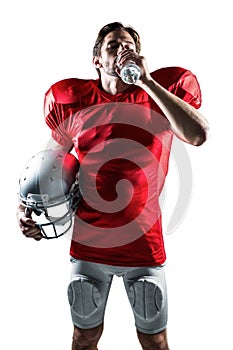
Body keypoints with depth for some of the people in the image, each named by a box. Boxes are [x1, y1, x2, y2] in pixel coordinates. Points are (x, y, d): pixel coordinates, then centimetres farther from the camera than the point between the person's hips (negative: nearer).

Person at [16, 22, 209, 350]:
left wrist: (147, 81, -21)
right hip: (89, 244, 1)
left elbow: (198, 135, -23)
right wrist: (28, 206, -2)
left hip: (145, 245, -1)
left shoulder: (163, 91, -4)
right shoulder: (73, 100, 0)